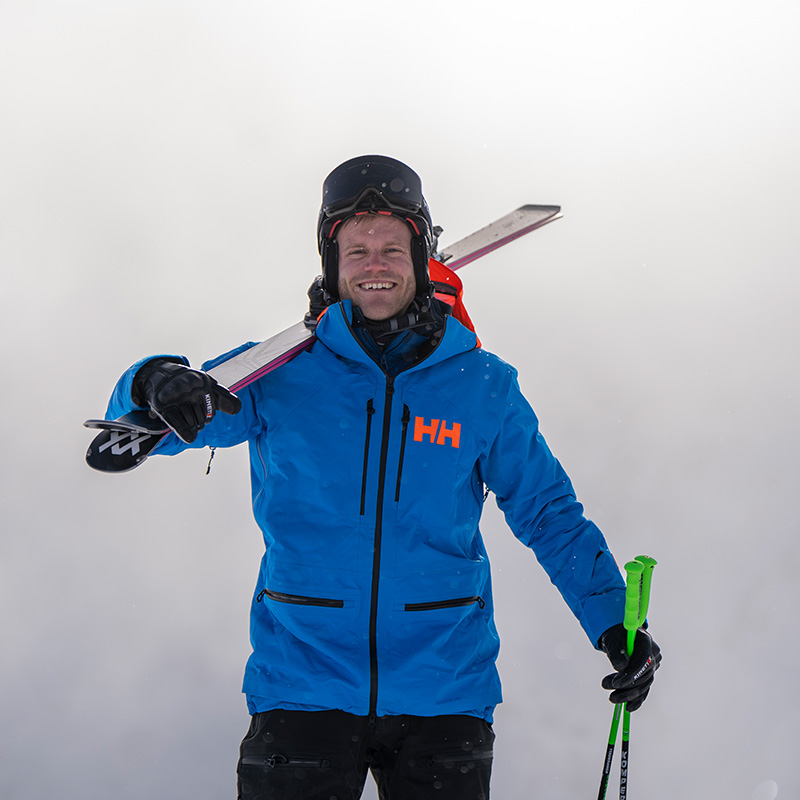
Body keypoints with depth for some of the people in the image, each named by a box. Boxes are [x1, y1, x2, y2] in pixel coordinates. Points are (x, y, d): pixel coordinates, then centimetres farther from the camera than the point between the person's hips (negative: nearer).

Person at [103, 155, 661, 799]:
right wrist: (158, 387, -27)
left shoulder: (482, 386, 5)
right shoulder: (282, 373, 2)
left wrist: (613, 621, -1)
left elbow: (550, 513, 10)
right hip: (304, 688, -1)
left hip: (442, 690, 1)